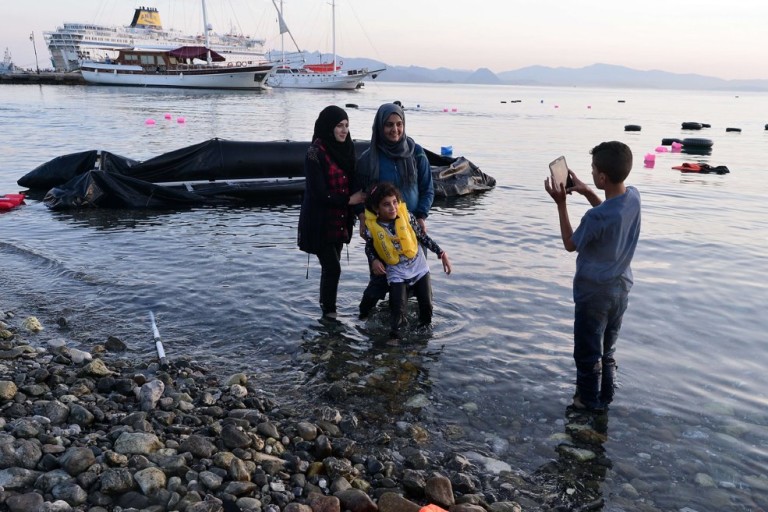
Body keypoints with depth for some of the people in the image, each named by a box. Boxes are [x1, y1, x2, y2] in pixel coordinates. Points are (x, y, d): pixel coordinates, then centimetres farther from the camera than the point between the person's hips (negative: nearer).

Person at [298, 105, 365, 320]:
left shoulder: (345, 148, 4)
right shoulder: (316, 153, -18)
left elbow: (351, 183, 10)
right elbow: (319, 193, -20)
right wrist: (349, 200, -14)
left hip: (340, 220, 7)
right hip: (320, 222, -7)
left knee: (331, 266, 16)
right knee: (332, 267, -5)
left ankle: (327, 305, 32)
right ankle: (329, 312, 10)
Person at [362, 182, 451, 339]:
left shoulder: (406, 216, -16)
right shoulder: (372, 227, -17)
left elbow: (423, 237, -5)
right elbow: (369, 247, 4)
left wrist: (441, 253, -4)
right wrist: (374, 261, -15)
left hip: (419, 268, 2)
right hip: (396, 273, -2)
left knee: (426, 304, 9)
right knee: (398, 308, -8)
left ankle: (426, 328, 37)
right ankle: (395, 333, 21)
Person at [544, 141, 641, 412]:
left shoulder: (596, 217, -31)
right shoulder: (633, 196, -9)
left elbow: (570, 244, -13)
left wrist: (561, 203, -14)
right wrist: (586, 192, 2)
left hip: (594, 292, -7)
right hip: (620, 288, 7)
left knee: (588, 351, 13)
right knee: (607, 349, 24)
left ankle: (589, 401, 30)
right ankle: (605, 397, 39)